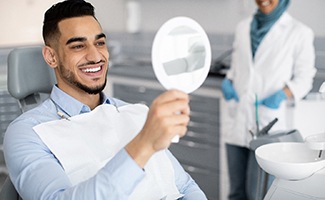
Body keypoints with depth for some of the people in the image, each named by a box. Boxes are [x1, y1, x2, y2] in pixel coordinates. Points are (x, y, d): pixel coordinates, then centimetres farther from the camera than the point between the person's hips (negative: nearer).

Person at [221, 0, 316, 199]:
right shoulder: (243, 27, 12)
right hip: (236, 122, 5)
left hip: (267, 125, -4)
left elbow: (304, 78, 1)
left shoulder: (300, 32, -2)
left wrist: (284, 94, -17)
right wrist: (228, 82, -1)